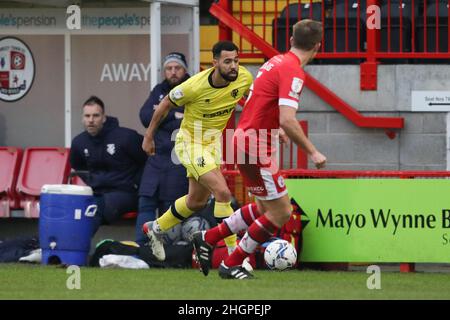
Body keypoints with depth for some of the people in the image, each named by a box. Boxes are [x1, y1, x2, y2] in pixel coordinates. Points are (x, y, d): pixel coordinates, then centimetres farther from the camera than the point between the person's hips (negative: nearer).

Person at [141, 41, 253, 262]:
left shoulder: (244, 78, -16)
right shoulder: (196, 86, -28)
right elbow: (165, 104, -11)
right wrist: (149, 136, -1)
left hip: (213, 142, 7)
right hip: (190, 142, -7)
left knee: (197, 201, 20)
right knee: (223, 193, -21)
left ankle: (155, 228, 44)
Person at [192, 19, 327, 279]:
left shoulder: (278, 62, 9)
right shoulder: (293, 73, -19)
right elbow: (287, 121, -28)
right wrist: (312, 152, -20)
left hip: (244, 140, 9)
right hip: (256, 148, -9)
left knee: (265, 207, 20)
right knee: (281, 212, -1)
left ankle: (207, 239, 25)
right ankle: (232, 265, 6)